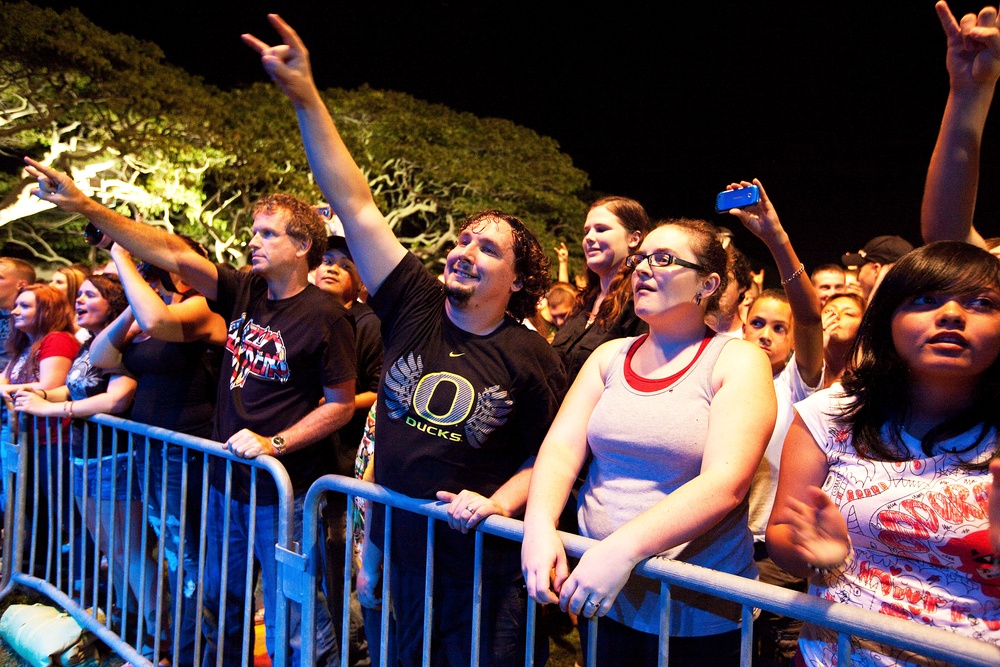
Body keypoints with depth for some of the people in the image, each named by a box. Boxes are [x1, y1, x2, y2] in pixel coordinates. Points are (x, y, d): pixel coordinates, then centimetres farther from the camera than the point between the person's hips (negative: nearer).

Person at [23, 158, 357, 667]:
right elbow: (173, 254, -2)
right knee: (220, 609, 23)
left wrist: (273, 443, -19)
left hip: (285, 493, -6)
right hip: (227, 481, 7)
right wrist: (86, 208, -8)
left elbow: (341, 404, -11)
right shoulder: (244, 292, 2)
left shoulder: (324, 315, -14)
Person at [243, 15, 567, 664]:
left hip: (482, 572, -3)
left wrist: (498, 502, -20)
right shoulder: (415, 308, -5)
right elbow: (357, 205, -9)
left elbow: (545, 458, -2)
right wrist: (305, 97, -12)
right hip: (393, 556, 3)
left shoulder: (532, 358, -9)